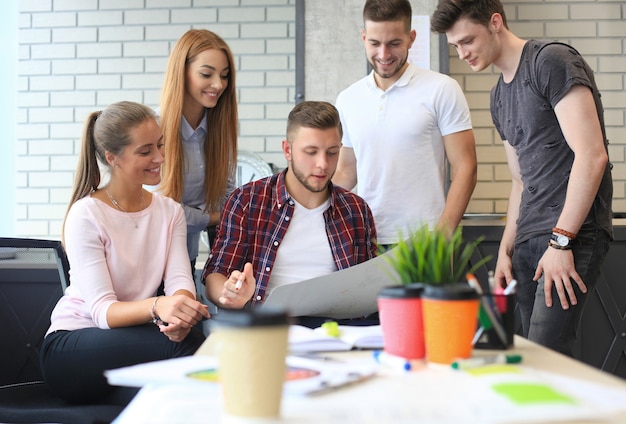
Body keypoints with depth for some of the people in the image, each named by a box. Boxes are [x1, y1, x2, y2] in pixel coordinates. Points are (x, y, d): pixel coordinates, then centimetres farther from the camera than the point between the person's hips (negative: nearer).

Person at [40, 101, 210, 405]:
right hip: (72, 348, -5)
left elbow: (180, 281, -7)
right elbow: (101, 310, -20)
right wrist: (157, 307, -41)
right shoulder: (86, 215, -11)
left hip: (133, 339, 5)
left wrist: (179, 316, -32)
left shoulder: (170, 212, 7)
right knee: (188, 344, -31)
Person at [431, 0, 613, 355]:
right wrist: (506, 250, 14)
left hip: (572, 234, -8)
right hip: (528, 240, 8)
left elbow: (592, 155, -16)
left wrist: (561, 241, -17)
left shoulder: (551, 61, -8)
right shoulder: (500, 96, 18)